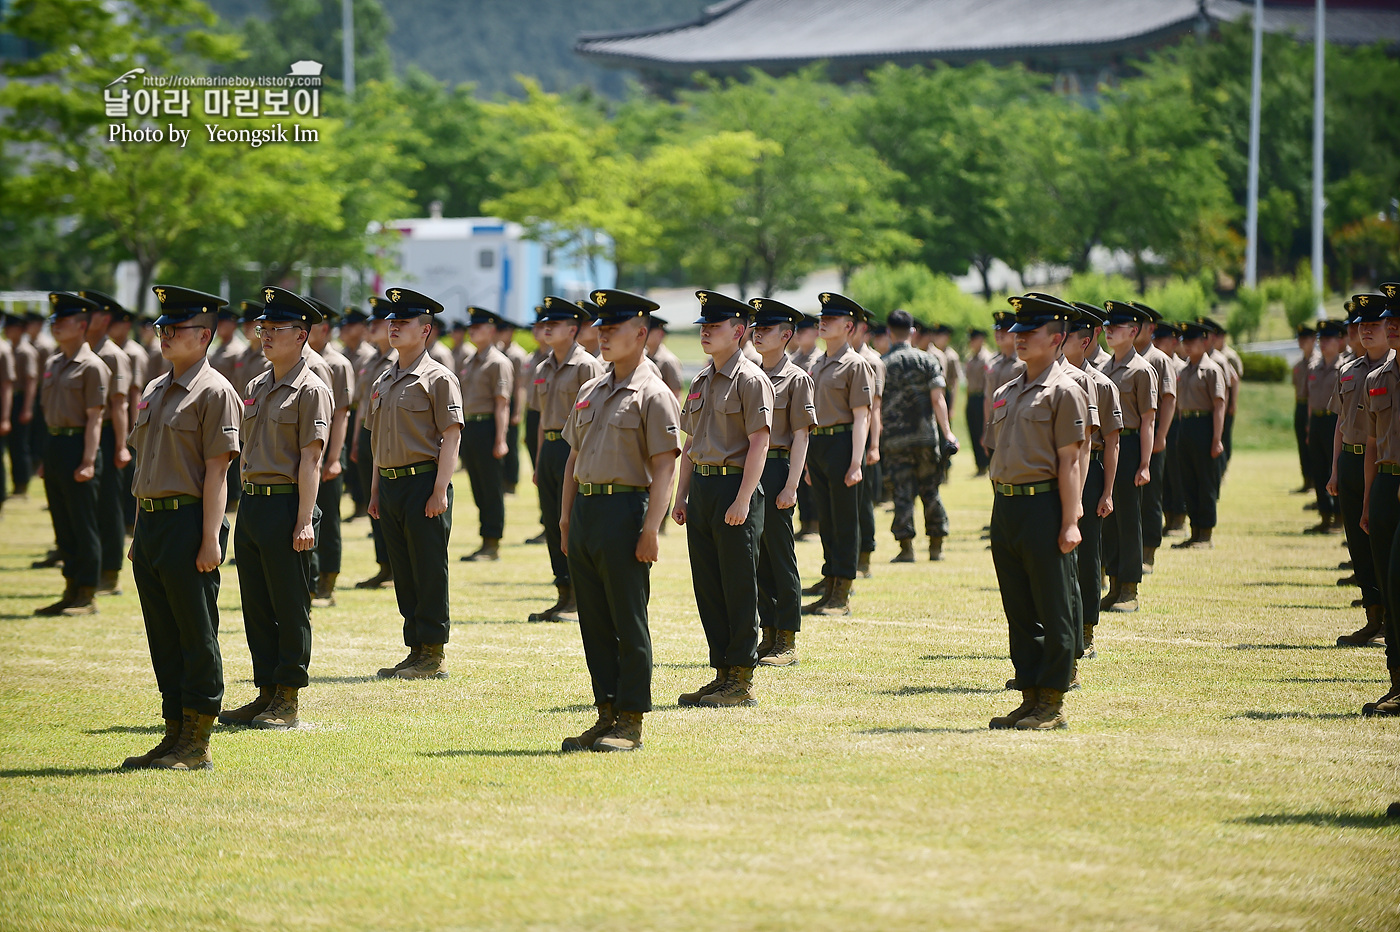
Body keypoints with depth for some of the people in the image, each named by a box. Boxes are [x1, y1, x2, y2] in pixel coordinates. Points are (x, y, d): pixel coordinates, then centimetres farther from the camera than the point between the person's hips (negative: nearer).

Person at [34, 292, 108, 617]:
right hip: (54, 445, 8)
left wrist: (88, 462, -19)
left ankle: (87, 597, 2)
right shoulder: (52, 365, 14)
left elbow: (94, 418, -14)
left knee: (84, 526, -3)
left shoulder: (92, 367, -10)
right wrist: (49, 457, 17)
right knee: (63, 526, 11)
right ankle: (71, 591, 18)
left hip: (76, 445, -8)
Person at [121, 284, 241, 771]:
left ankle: (198, 746, 0)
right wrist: (139, 533, 17)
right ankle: (175, 735, 16)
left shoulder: (214, 392, -8)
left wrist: (211, 539, -18)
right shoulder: (154, 392, 16)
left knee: (197, 636, -3)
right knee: (163, 637, 11)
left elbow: (216, 470, -13)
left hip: (189, 522, -8)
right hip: (151, 519, 8)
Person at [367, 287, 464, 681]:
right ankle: (416, 652, 14)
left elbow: (451, 437, -11)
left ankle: (433, 656, 0)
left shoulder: (438, 378, -6)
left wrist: (440, 490, -17)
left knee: (429, 572, -4)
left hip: (424, 482, -7)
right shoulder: (383, 382, 16)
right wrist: (375, 489, 15)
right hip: (391, 485, 7)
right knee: (403, 574, 9)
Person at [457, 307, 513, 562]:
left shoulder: (498, 362, -9)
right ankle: (486, 543, 14)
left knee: (492, 490, -4)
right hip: (469, 428, 9)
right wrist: (463, 434, 19)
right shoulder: (471, 363, 17)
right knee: (478, 490, 10)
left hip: (487, 427, -9)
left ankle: (492, 545, -1)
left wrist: (500, 440, -18)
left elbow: (502, 404, -14)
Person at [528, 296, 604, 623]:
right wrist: (540, 461, 18)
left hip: (575, 448, -8)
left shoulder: (587, 366, -9)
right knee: (553, 525, 8)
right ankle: (564, 597, 14)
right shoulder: (543, 370, 15)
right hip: (550, 448, 8)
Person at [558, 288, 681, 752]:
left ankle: (631, 723, 2)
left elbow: (664, 467, -12)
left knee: (629, 623, -3)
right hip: (586, 508, 8)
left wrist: (651, 529, -18)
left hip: (625, 509, -8)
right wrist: (566, 517, 15)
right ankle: (607, 715, 16)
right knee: (594, 622, 9)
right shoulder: (590, 392, 16)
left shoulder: (653, 395, -7)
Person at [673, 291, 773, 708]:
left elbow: (759, 443, -14)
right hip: (701, 486, 8)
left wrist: (743, 501, -20)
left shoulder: (751, 380, -9)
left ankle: (742, 681, 1)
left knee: (739, 588, -4)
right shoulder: (701, 381, 16)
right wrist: (681, 496, 15)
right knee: (707, 587, 9)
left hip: (736, 485, -8)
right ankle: (722, 674, 16)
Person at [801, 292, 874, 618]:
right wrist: (808, 458, 17)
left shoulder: (856, 365, -8)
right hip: (816, 445, 8)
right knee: (826, 520, 12)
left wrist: (856, 463, -18)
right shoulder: (817, 366, 16)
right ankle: (830, 582, 19)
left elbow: (861, 417, -12)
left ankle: (842, 597, 0)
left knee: (845, 521, -3)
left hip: (841, 443, -8)